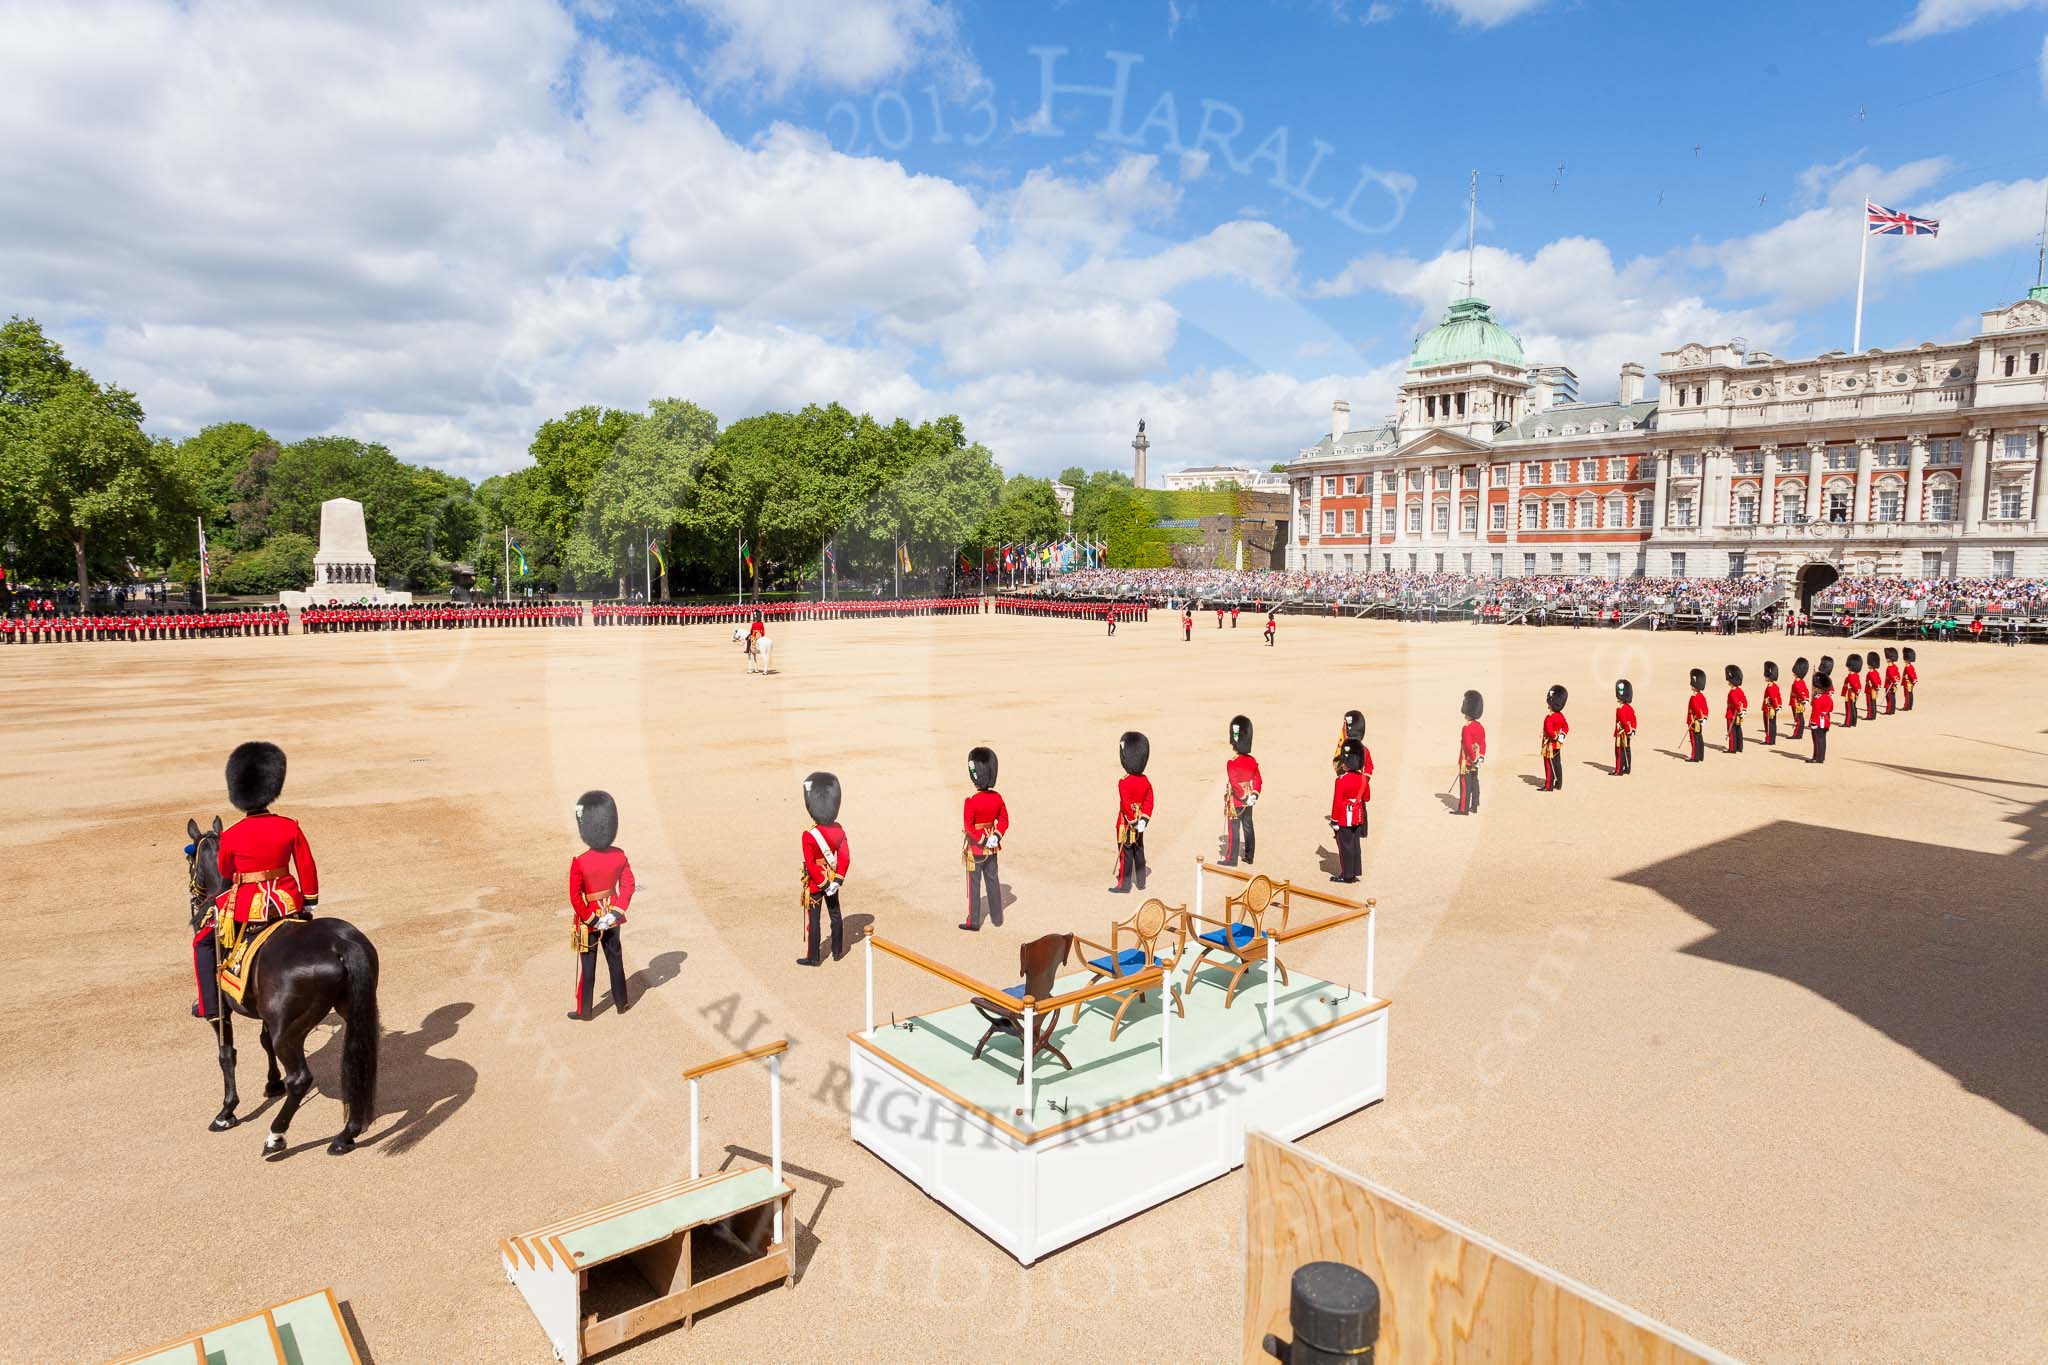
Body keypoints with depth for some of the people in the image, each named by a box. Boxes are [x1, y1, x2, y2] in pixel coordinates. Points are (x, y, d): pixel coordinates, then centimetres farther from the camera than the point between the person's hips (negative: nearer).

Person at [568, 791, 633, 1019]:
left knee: (587, 965, 11)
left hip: (588, 919, -4)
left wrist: (592, 920, -11)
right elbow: (628, 886, -6)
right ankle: (621, 1003, 31)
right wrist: (616, 912, -4)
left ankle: (584, 1010, 24)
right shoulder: (620, 855, -11)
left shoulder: (580, 862, -24)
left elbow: (575, 898, -20)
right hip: (611, 916, 4)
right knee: (615, 960, 18)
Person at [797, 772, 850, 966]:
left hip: (815, 883, -5)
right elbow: (845, 857, -7)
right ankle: (837, 951, 32)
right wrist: (837, 880, -6)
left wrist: (823, 884, -13)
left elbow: (811, 865, -22)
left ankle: (813, 957, 19)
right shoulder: (838, 830, -8)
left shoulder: (809, 836, -24)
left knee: (812, 920, 8)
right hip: (832, 880, 5)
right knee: (835, 916, 19)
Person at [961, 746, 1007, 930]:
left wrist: (982, 840, -16)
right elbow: (1004, 820, 3)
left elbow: (968, 826, -23)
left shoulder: (971, 800, -22)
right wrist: (995, 836, -5)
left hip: (975, 848, -5)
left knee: (974, 884, 5)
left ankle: (973, 922, 14)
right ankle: (997, 918, 27)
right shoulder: (997, 797, -4)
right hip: (992, 848, 5)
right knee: (993, 881, 17)